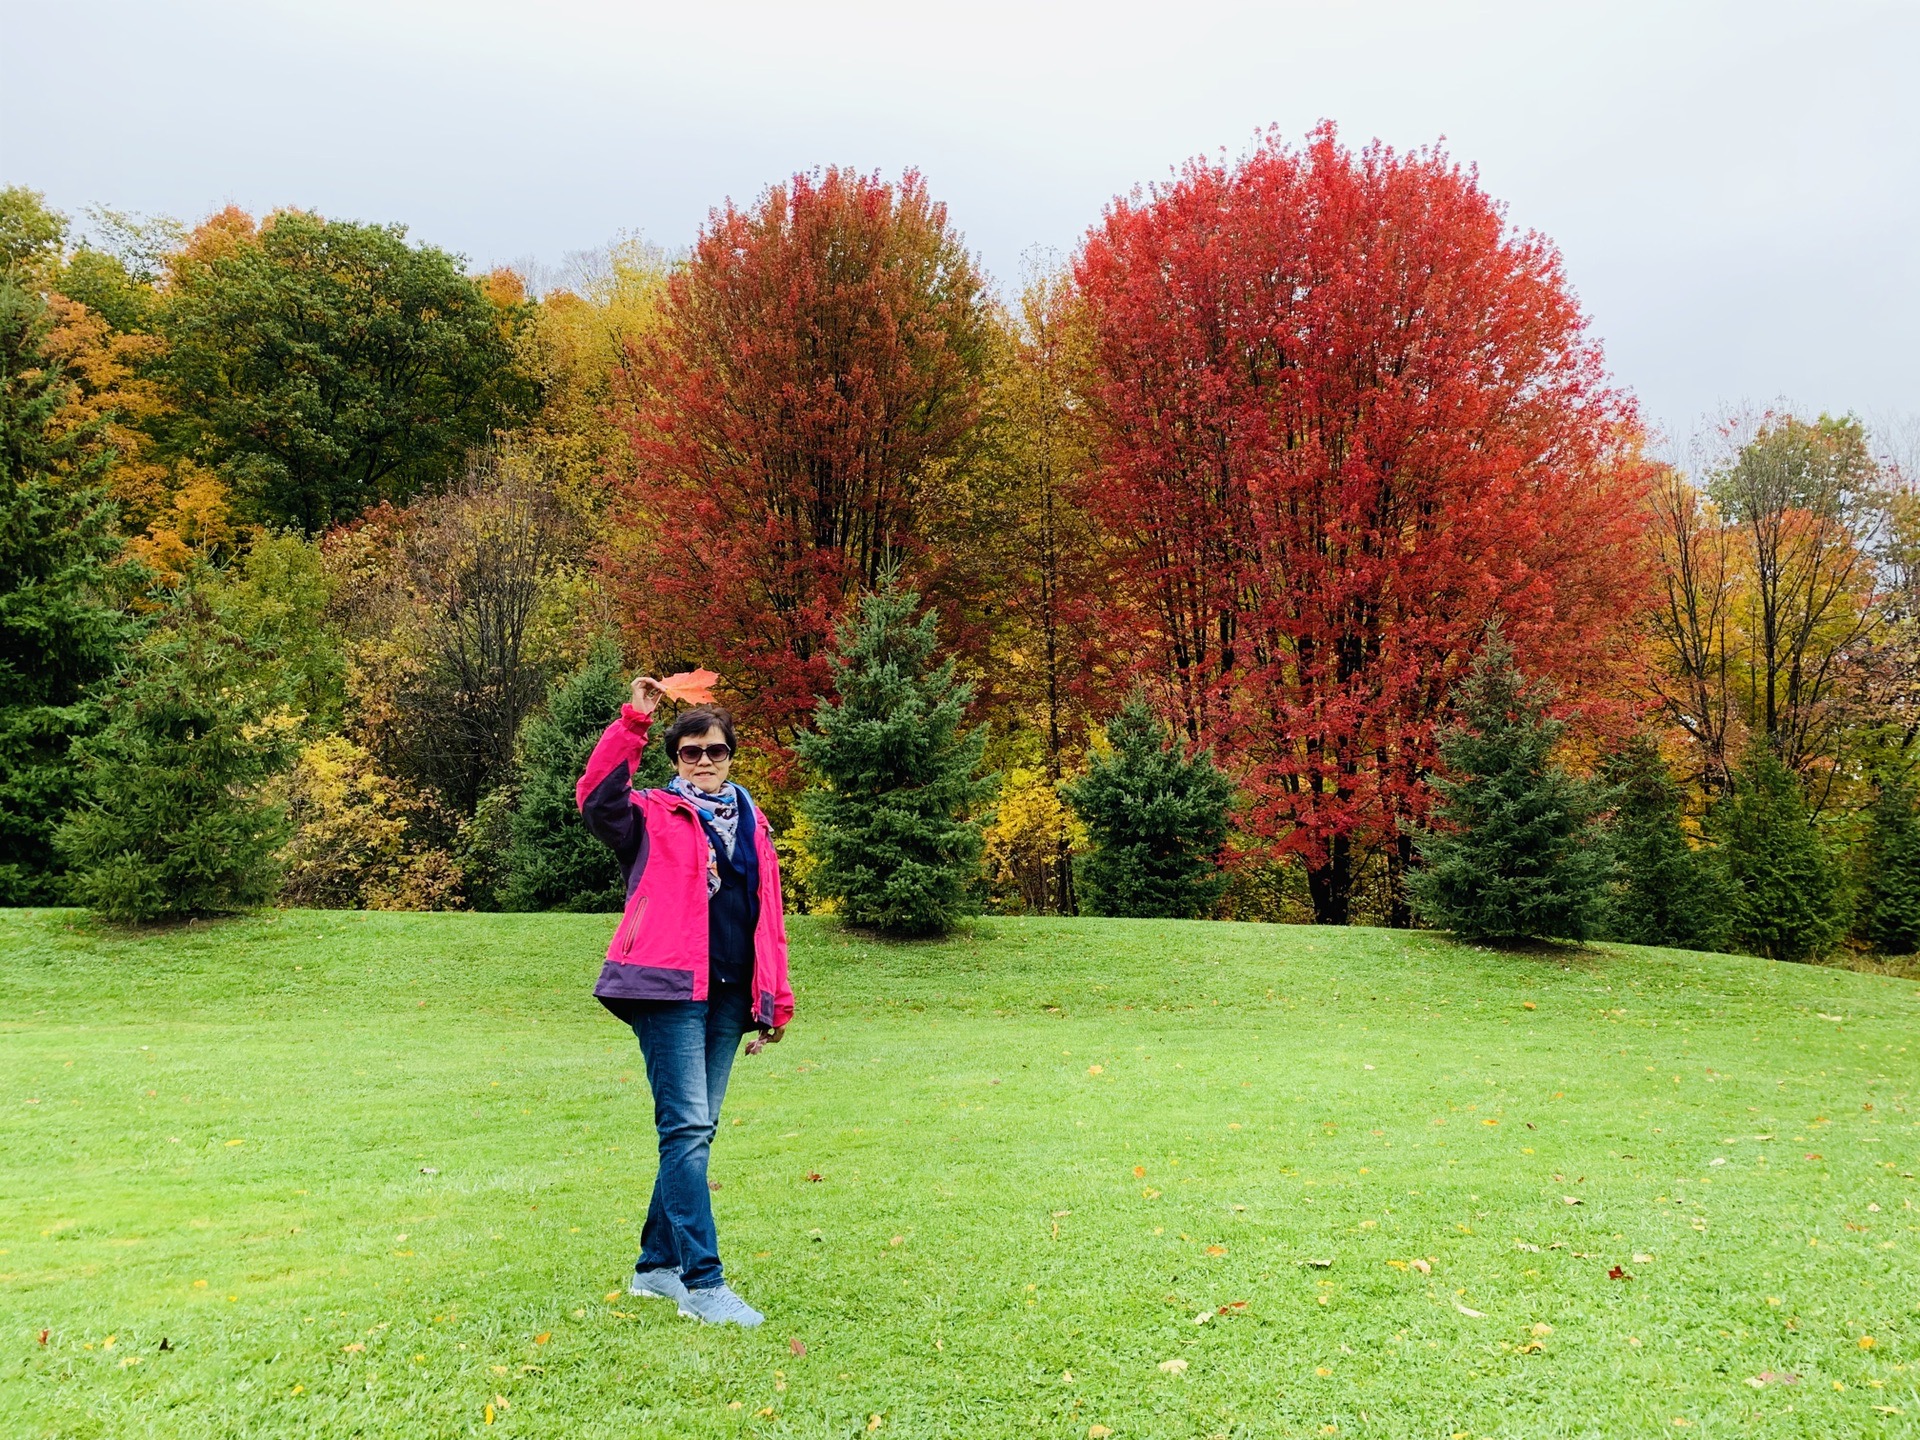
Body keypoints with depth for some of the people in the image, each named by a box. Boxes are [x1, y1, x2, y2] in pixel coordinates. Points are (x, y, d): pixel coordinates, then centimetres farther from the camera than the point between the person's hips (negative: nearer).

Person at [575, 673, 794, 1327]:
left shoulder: (752, 825, 17)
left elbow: (769, 918, 18)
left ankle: (657, 1265, 25)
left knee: (697, 1131, 11)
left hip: (729, 996, 6)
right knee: (686, 1130, -9)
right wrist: (633, 722, -23)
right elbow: (596, 798, -19)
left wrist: (776, 998, 14)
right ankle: (703, 1283, -6)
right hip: (669, 987, -6)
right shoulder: (653, 816, 3)